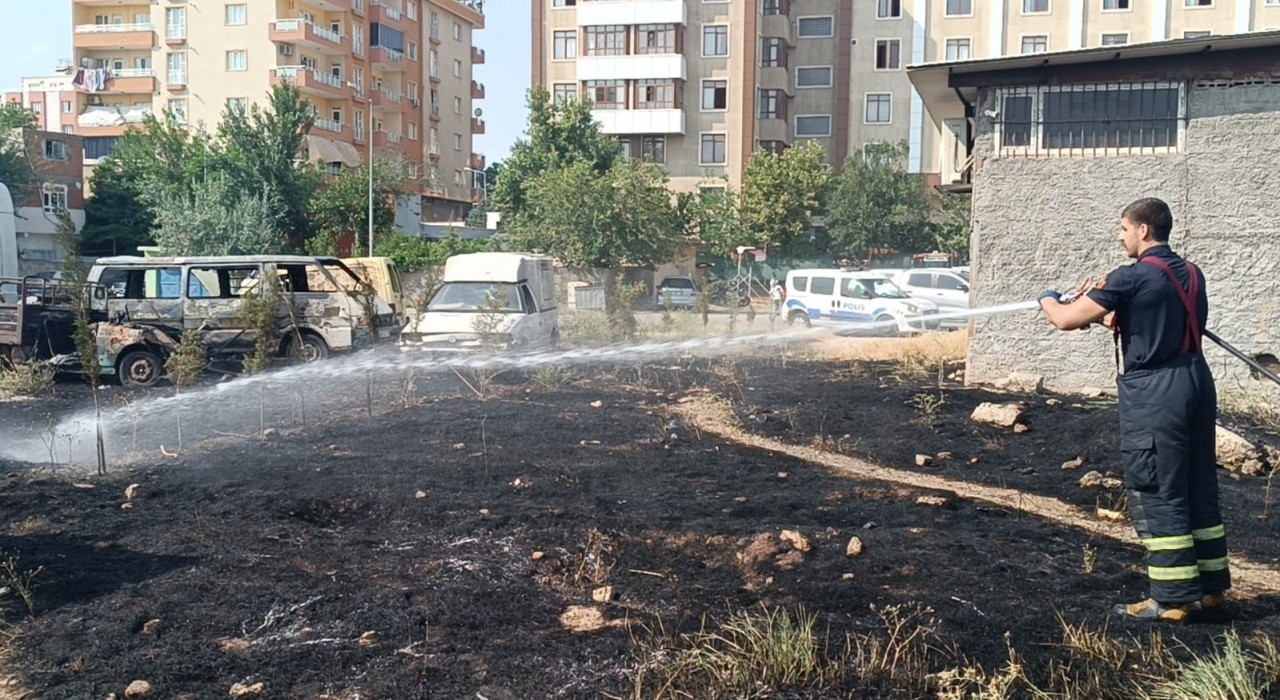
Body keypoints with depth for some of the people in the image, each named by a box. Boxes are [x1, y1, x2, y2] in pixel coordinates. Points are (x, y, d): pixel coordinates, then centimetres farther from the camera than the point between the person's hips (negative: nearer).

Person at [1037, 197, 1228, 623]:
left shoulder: (1133, 277, -13)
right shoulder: (1191, 274, 12)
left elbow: (1066, 319, -12)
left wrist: (1047, 299, 8)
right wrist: (1112, 316, 22)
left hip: (1153, 393, -8)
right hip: (1196, 381, 8)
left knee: (1157, 495, -2)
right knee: (1200, 489, 15)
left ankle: (1172, 599, 2)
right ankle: (1212, 586, 24)